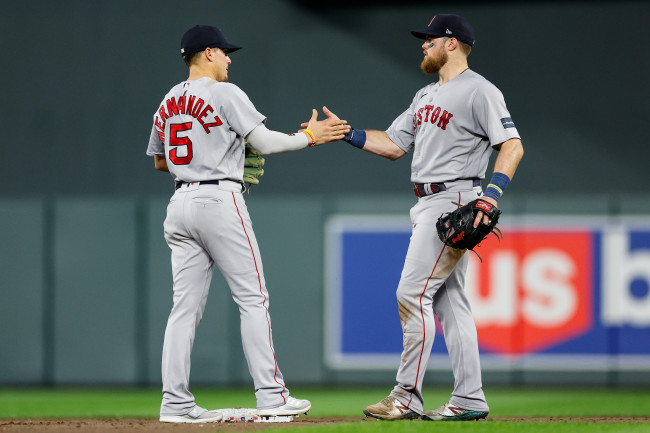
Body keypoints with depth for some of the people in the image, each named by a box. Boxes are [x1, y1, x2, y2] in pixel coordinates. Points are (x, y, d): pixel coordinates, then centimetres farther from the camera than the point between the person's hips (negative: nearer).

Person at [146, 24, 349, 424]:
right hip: (220, 201, -7)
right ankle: (271, 395, -4)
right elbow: (265, 142, -12)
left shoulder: (169, 102, 15)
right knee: (252, 298, -2)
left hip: (181, 204, 7)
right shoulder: (225, 94, -8)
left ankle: (175, 402, 0)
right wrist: (310, 136, 1)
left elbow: (160, 161, 23)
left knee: (186, 304, 5)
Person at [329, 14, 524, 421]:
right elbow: (393, 144, 20)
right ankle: (470, 399, 8)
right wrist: (345, 133, 8)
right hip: (429, 204, 10)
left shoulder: (479, 91, -10)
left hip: (454, 200, -10)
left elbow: (513, 146, -16)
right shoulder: (427, 96, 20)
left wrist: (491, 195, -28)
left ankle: (408, 396, -12)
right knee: (448, 297, 8)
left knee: (413, 293, -13)